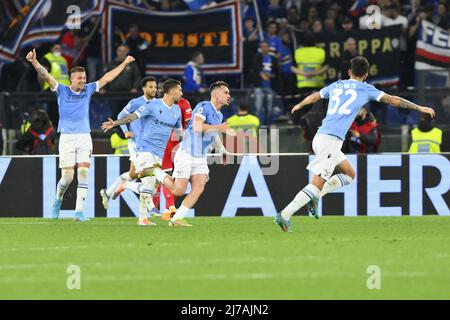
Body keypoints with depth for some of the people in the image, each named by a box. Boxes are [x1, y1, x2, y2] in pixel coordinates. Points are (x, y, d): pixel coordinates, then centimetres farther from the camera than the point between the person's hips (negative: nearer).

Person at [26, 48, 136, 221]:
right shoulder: (62, 91, 1)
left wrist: (124, 64, 20)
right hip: (67, 137, -2)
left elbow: (107, 78, 17)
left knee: (83, 173, -9)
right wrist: (34, 62, -25)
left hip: (85, 137, 2)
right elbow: (46, 76, -10)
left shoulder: (88, 90, 10)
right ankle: (58, 200, 25)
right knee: (67, 177, -5)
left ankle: (79, 211, -8)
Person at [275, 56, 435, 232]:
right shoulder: (365, 89, 7)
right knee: (317, 184, -10)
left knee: (349, 174, 20)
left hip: (319, 138, 7)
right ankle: (284, 215, -19)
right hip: (331, 140, -7)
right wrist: (419, 108, 14)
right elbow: (392, 100, 6)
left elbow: (313, 97, 37)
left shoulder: (336, 86, 22)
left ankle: (314, 197, 5)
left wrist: (299, 106, 58)